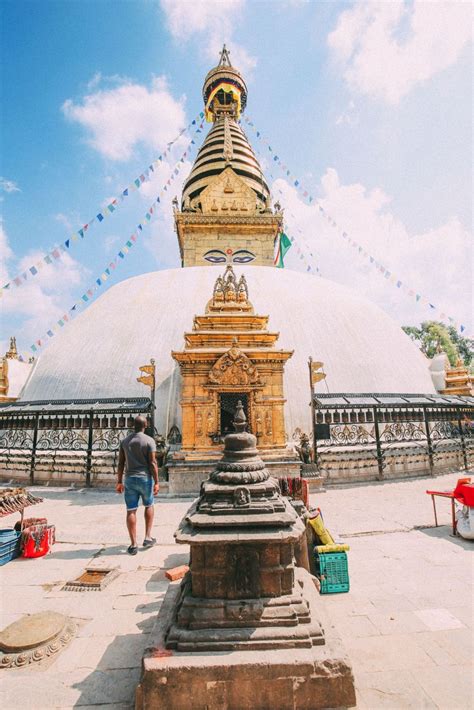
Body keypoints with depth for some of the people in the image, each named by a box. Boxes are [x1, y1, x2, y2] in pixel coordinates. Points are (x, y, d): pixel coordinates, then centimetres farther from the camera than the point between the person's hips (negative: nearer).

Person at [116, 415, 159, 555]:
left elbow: (121, 463, 5)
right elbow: (152, 463, -13)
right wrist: (156, 482, -9)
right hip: (145, 478, -2)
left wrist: (119, 482, 12)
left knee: (131, 511, 7)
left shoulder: (125, 441, 4)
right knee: (149, 506, 19)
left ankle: (133, 545, 10)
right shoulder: (149, 441, -9)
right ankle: (147, 537, 18)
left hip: (129, 479, 3)